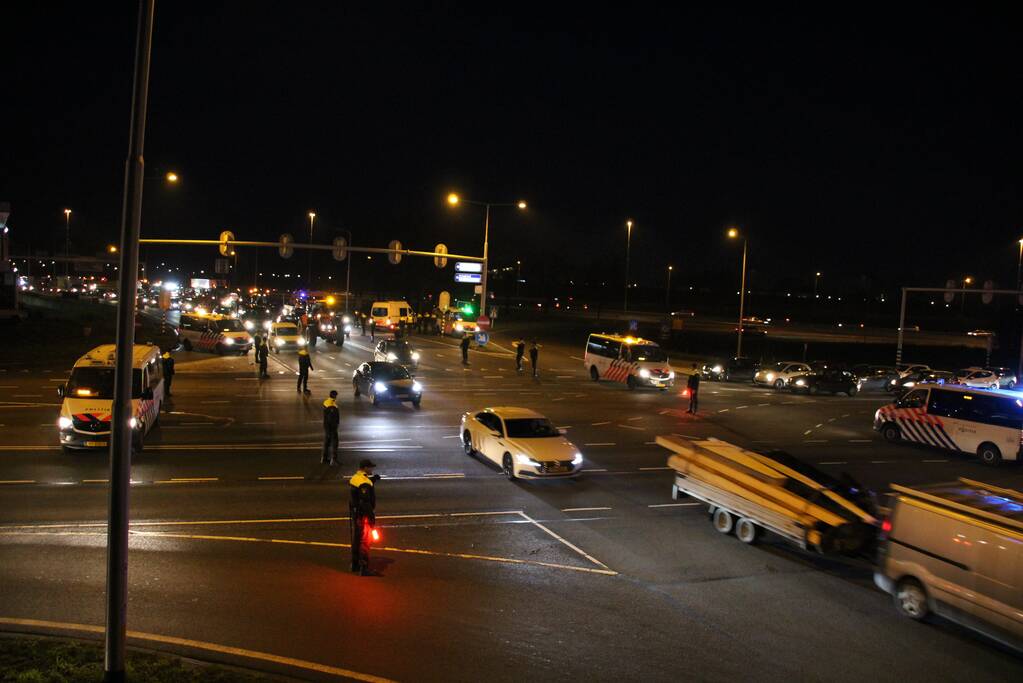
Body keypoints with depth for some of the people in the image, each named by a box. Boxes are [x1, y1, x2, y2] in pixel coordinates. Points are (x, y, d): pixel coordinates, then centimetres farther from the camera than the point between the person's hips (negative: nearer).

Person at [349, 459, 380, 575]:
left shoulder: (353, 478, 7)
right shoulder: (365, 483, -22)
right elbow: (365, 502, -24)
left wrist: (372, 480, 14)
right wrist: (372, 516, -19)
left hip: (354, 514, 9)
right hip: (363, 515, -9)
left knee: (356, 540, 19)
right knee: (364, 542, -3)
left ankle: (355, 564, 31)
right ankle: (364, 568, 0)